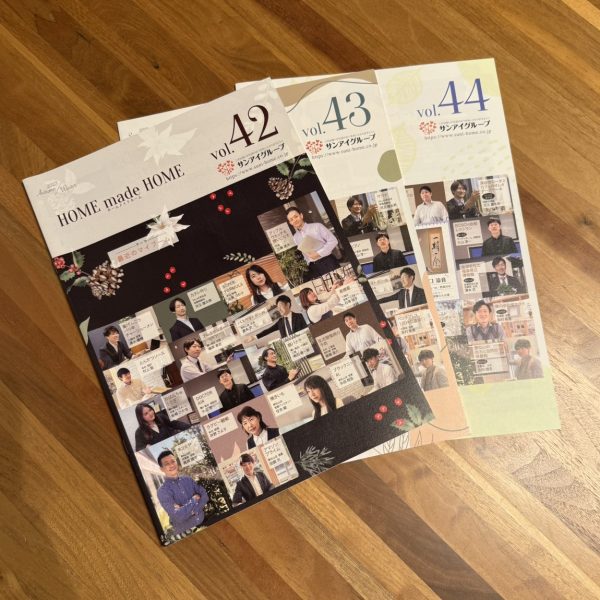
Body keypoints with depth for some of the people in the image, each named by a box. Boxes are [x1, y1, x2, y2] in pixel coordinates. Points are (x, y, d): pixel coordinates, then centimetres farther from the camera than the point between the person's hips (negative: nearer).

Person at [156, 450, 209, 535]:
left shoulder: (187, 479, 4)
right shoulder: (162, 491, -11)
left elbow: (204, 495, 1)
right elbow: (178, 516, -20)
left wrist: (193, 510, -14)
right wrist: (194, 500, -10)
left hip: (203, 522, 3)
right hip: (184, 532, -3)